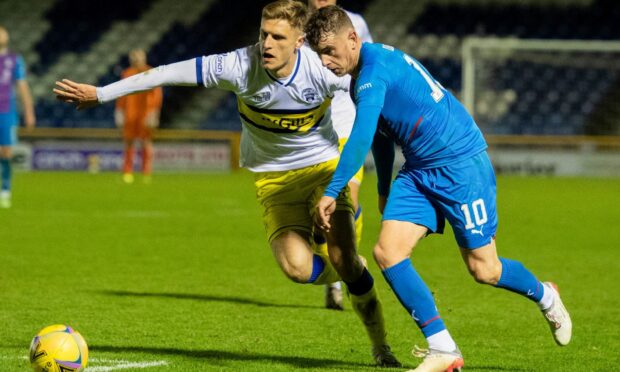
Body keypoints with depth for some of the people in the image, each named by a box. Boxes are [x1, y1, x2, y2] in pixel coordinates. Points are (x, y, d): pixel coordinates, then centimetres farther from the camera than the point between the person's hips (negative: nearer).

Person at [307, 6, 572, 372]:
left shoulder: (376, 66, -21)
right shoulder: (363, 76, 9)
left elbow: (360, 138, -30)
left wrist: (332, 192, -29)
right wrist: (385, 190, 33)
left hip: (461, 161, -9)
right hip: (418, 171, 9)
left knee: (483, 269, 0)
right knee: (387, 253, -8)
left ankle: (545, 296, 32)